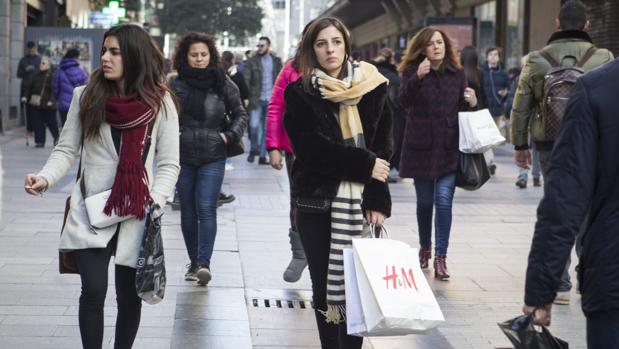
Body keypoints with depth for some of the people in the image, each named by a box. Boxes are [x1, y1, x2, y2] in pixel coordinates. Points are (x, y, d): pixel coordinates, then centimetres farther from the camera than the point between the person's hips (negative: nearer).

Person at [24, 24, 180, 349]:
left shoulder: (159, 102, -2)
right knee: (93, 290, -10)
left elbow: (168, 163, 1)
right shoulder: (86, 96, 0)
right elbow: (66, 149, 2)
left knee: (129, 296, 7)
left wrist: (155, 201, -13)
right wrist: (46, 178, -16)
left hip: (136, 215, 0)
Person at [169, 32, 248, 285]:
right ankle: (194, 262, 19)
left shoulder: (223, 84, 0)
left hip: (212, 158, -2)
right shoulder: (176, 85, 1)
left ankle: (204, 262, -17)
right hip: (183, 158, 2)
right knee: (188, 212, 8)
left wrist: (230, 135, -3)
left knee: (206, 209, -13)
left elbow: (240, 114, 11)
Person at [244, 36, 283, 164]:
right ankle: (254, 149, 12)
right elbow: (246, 80, -5)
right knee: (254, 125, -12)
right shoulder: (252, 61, 0)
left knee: (267, 129, 5)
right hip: (256, 99, -2)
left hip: (271, 100, 2)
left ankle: (262, 156, 13)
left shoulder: (276, 61, 8)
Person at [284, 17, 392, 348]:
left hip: (360, 203, 1)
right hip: (317, 203, -1)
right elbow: (313, 148, -10)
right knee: (325, 287, 4)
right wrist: (364, 164, -13)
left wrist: (377, 199, -8)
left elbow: (382, 147, 1)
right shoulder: (299, 94, 0)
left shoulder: (372, 87, 4)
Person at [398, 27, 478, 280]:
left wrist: (471, 103, -8)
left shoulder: (458, 74, 5)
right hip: (421, 147, 0)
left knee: (444, 201, -10)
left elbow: (461, 109, 15)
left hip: (449, 147, 0)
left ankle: (441, 258, -7)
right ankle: (425, 248, 32)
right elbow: (404, 101, -19)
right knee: (424, 201, 12)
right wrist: (418, 77, -33)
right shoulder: (412, 72, -3)